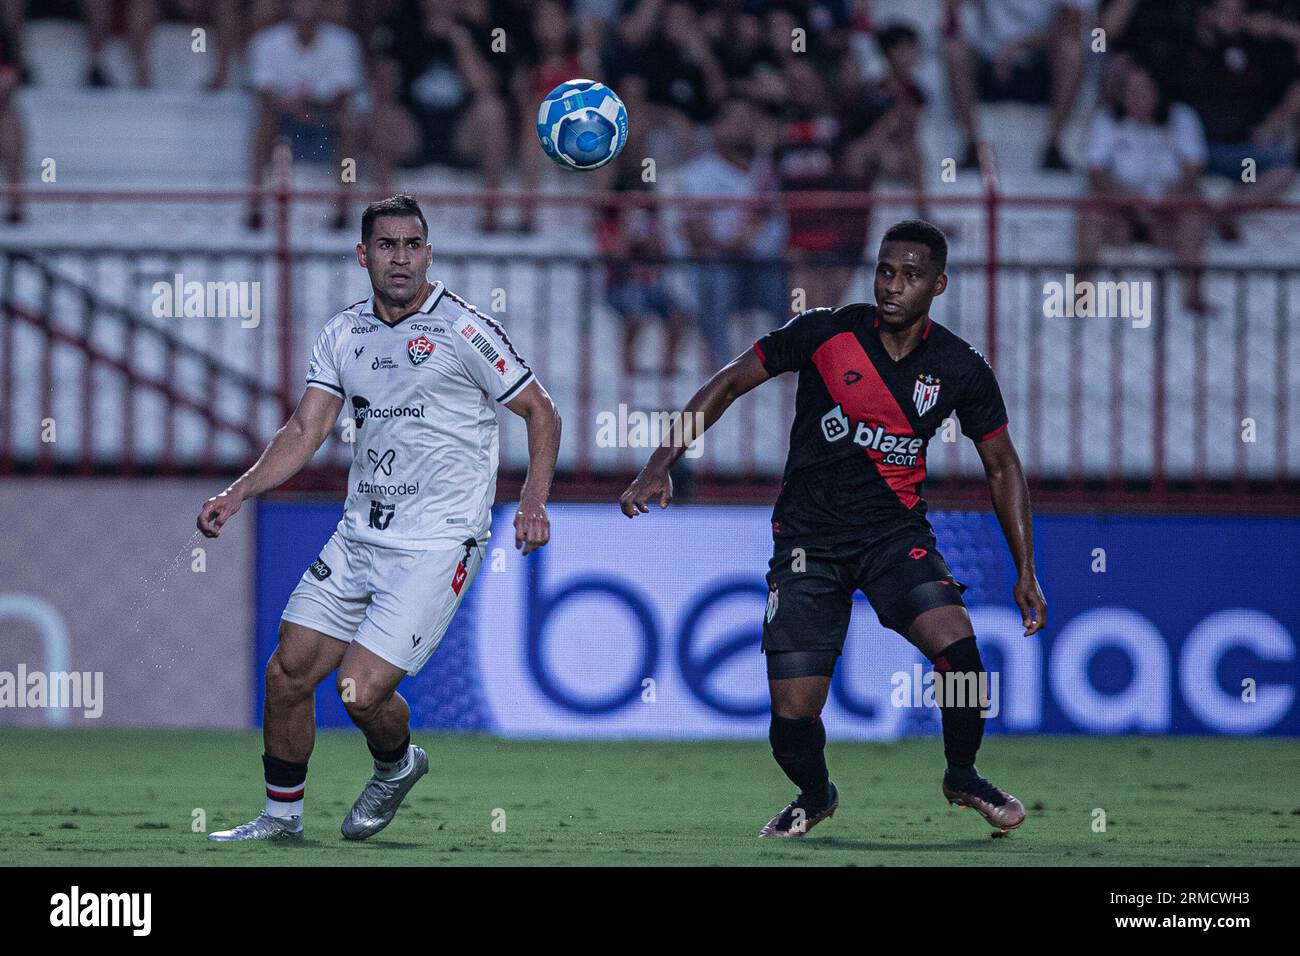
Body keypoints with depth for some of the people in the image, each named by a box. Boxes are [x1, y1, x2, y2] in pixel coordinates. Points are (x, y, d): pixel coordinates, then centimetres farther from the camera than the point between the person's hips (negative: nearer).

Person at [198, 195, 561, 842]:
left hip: (437, 546, -6)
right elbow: (304, 432, 7)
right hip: (358, 538, 6)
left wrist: (533, 503, -10)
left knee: (360, 692, -13)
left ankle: (397, 765, 21)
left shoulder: (464, 331, -8)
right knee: (287, 673, 3)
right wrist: (238, 493, -6)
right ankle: (281, 817, 21)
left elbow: (540, 411, 0)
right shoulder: (343, 333, 8)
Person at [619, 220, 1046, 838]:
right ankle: (814, 796, 27)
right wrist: (661, 464, -8)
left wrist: (1025, 571, 5)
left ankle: (963, 777, 2)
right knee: (792, 717, -9)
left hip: (895, 531, 1)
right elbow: (729, 383, -1)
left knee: (954, 642, -27)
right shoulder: (824, 334, -10)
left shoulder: (961, 370, -3)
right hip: (808, 537, -1)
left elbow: (1001, 467, 9)